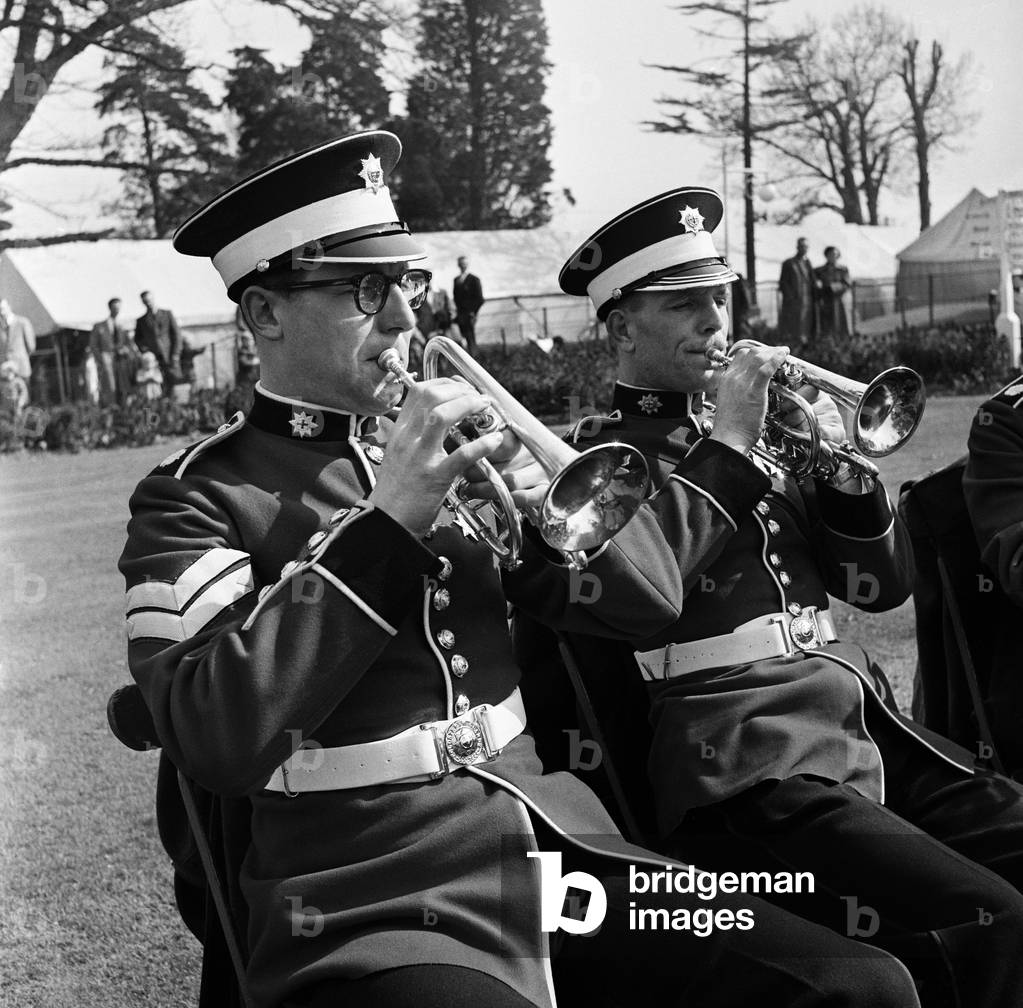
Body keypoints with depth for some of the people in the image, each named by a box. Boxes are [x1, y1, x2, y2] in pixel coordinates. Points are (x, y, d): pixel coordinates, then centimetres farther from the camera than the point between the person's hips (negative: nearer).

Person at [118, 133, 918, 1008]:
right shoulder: (196, 497, 0)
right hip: (366, 903, -5)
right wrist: (381, 522, -18)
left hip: (552, 835, 6)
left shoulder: (441, 443, 14)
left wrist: (548, 489, -9)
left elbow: (649, 599, 10)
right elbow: (214, 742, -17)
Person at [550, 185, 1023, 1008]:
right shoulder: (595, 456, 4)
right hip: (747, 772, -7)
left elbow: (883, 585, 17)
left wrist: (839, 463, 1)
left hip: (868, 730, 7)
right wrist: (724, 448, -11)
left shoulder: (759, 433, 22)